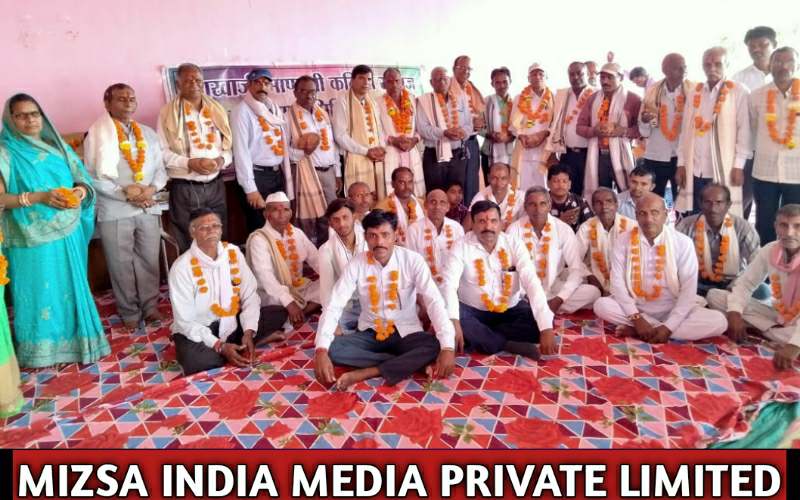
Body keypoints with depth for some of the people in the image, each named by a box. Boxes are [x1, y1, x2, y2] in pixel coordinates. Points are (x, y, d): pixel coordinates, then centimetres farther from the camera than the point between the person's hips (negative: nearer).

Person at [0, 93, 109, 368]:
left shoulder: (57, 146, 8)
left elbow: (82, 179, 10)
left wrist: (80, 190, -12)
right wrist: (39, 197, -24)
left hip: (67, 234, 5)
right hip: (33, 239, -4)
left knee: (71, 285, 14)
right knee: (39, 290, 4)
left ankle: (74, 339, 31)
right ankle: (43, 347, 19)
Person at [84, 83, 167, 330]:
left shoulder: (148, 133, 11)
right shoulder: (97, 134, -2)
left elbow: (160, 168, 8)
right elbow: (92, 177, -7)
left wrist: (153, 188, -12)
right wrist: (125, 193, -15)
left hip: (149, 208, 3)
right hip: (114, 211, -3)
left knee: (149, 261, 9)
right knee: (121, 265, 6)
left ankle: (150, 306, 24)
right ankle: (129, 312, 20)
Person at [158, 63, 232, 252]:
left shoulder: (216, 110, 10)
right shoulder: (169, 113, -2)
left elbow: (228, 147, 12)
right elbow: (162, 152, -6)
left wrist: (221, 160, -9)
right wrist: (190, 163, -20)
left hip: (215, 186, 4)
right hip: (185, 188, -3)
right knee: (190, 245, 4)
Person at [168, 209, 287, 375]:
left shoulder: (233, 252, -5)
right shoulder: (182, 267, -18)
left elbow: (250, 296, -4)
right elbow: (185, 321, -17)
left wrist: (248, 332, -19)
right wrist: (220, 346, -26)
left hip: (231, 321, 4)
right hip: (196, 330, -3)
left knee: (279, 313, -12)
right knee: (195, 361, -37)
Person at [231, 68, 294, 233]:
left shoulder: (275, 109, 14)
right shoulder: (242, 110, -7)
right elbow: (241, 150, -13)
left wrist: (288, 179, 9)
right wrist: (250, 189, -17)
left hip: (278, 174, 7)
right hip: (256, 175, -6)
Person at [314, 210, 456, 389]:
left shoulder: (413, 260, -13)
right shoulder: (356, 264, -9)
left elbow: (434, 302, -19)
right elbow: (334, 306, -15)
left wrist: (448, 347, -33)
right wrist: (321, 350, -30)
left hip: (405, 333, -2)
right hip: (370, 333, 2)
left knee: (435, 347, -32)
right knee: (332, 348, -25)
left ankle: (363, 374, -29)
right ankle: (410, 364, -21)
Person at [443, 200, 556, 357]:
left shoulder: (514, 245, -10)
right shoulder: (462, 246, -12)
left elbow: (532, 283, -18)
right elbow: (450, 283, -22)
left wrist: (546, 328, -30)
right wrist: (453, 322, -40)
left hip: (511, 310, 1)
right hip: (473, 310, -1)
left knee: (540, 322, -24)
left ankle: (478, 336, -18)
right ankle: (509, 345, -23)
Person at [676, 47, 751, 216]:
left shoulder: (739, 92, 0)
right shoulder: (694, 93, 12)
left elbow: (744, 130, -4)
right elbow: (686, 130, 10)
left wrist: (738, 165, -10)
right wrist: (681, 163, 5)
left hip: (724, 170, -3)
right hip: (695, 170, 4)